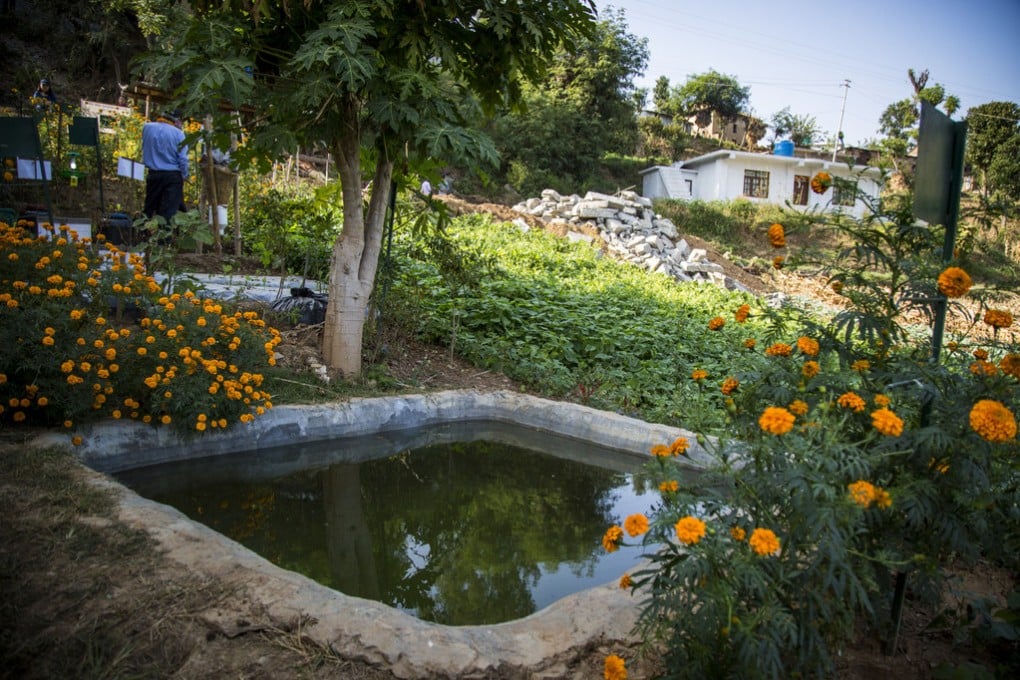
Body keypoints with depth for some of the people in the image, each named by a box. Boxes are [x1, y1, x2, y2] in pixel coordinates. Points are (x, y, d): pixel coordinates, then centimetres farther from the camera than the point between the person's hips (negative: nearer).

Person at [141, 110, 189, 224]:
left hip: (153, 174, 4)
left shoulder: (147, 128, 2)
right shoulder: (178, 133, -9)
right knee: (169, 212, -2)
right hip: (173, 176, -4)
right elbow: (183, 159, -11)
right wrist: (184, 176, 1)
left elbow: (145, 149, 16)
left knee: (149, 210, 14)